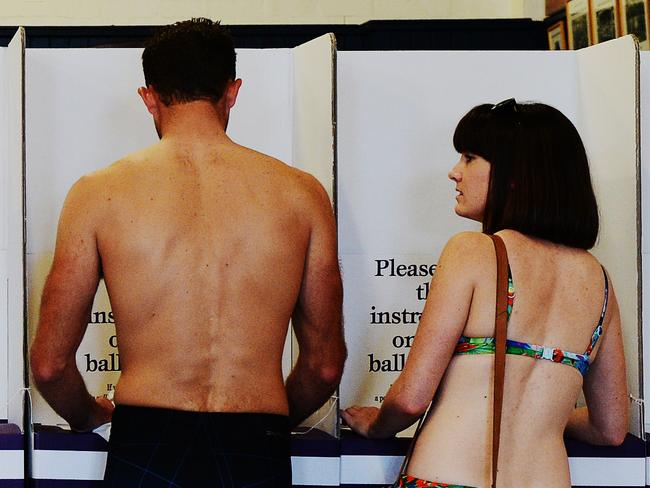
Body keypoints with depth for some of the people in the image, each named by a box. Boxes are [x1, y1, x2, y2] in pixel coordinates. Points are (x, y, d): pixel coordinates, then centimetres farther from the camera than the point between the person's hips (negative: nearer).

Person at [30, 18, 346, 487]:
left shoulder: (99, 193, -1)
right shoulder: (301, 193, 2)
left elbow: (50, 363, 3)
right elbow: (326, 363, 9)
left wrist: (87, 415, 23)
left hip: (145, 446, -1)